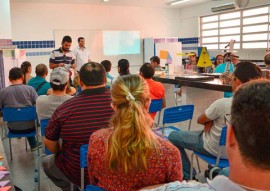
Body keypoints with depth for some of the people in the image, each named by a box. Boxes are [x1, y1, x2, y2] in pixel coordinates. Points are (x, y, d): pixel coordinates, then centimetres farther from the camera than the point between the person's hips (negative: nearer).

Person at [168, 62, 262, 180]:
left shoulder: (223, 103, -33)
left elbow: (200, 120, -13)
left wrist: (209, 119, 5)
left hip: (216, 150, -6)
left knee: (173, 136, 9)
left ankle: (188, 175, 19)